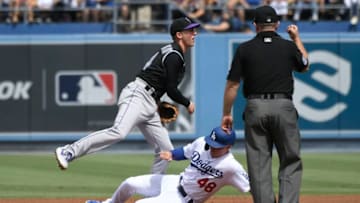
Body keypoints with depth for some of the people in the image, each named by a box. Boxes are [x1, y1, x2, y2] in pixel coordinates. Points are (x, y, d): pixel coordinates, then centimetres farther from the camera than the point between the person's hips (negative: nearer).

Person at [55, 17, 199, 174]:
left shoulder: (172, 54, 24)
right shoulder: (174, 56, -7)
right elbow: (171, 90, -11)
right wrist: (187, 104, 4)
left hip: (149, 107, 11)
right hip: (136, 96, -11)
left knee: (166, 151, 5)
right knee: (119, 132, -32)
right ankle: (68, 152, -35)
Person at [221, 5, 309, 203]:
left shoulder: (244, 49, 1)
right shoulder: (289, 46, 3)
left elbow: (232, 85, 1)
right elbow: (305, 66, 25)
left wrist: (226, 114, 10)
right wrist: (297, 39, 35)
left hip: (255, 108, 0)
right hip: (283, 106, 0)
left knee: (258, 165, 5)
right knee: (291, 163, 6)